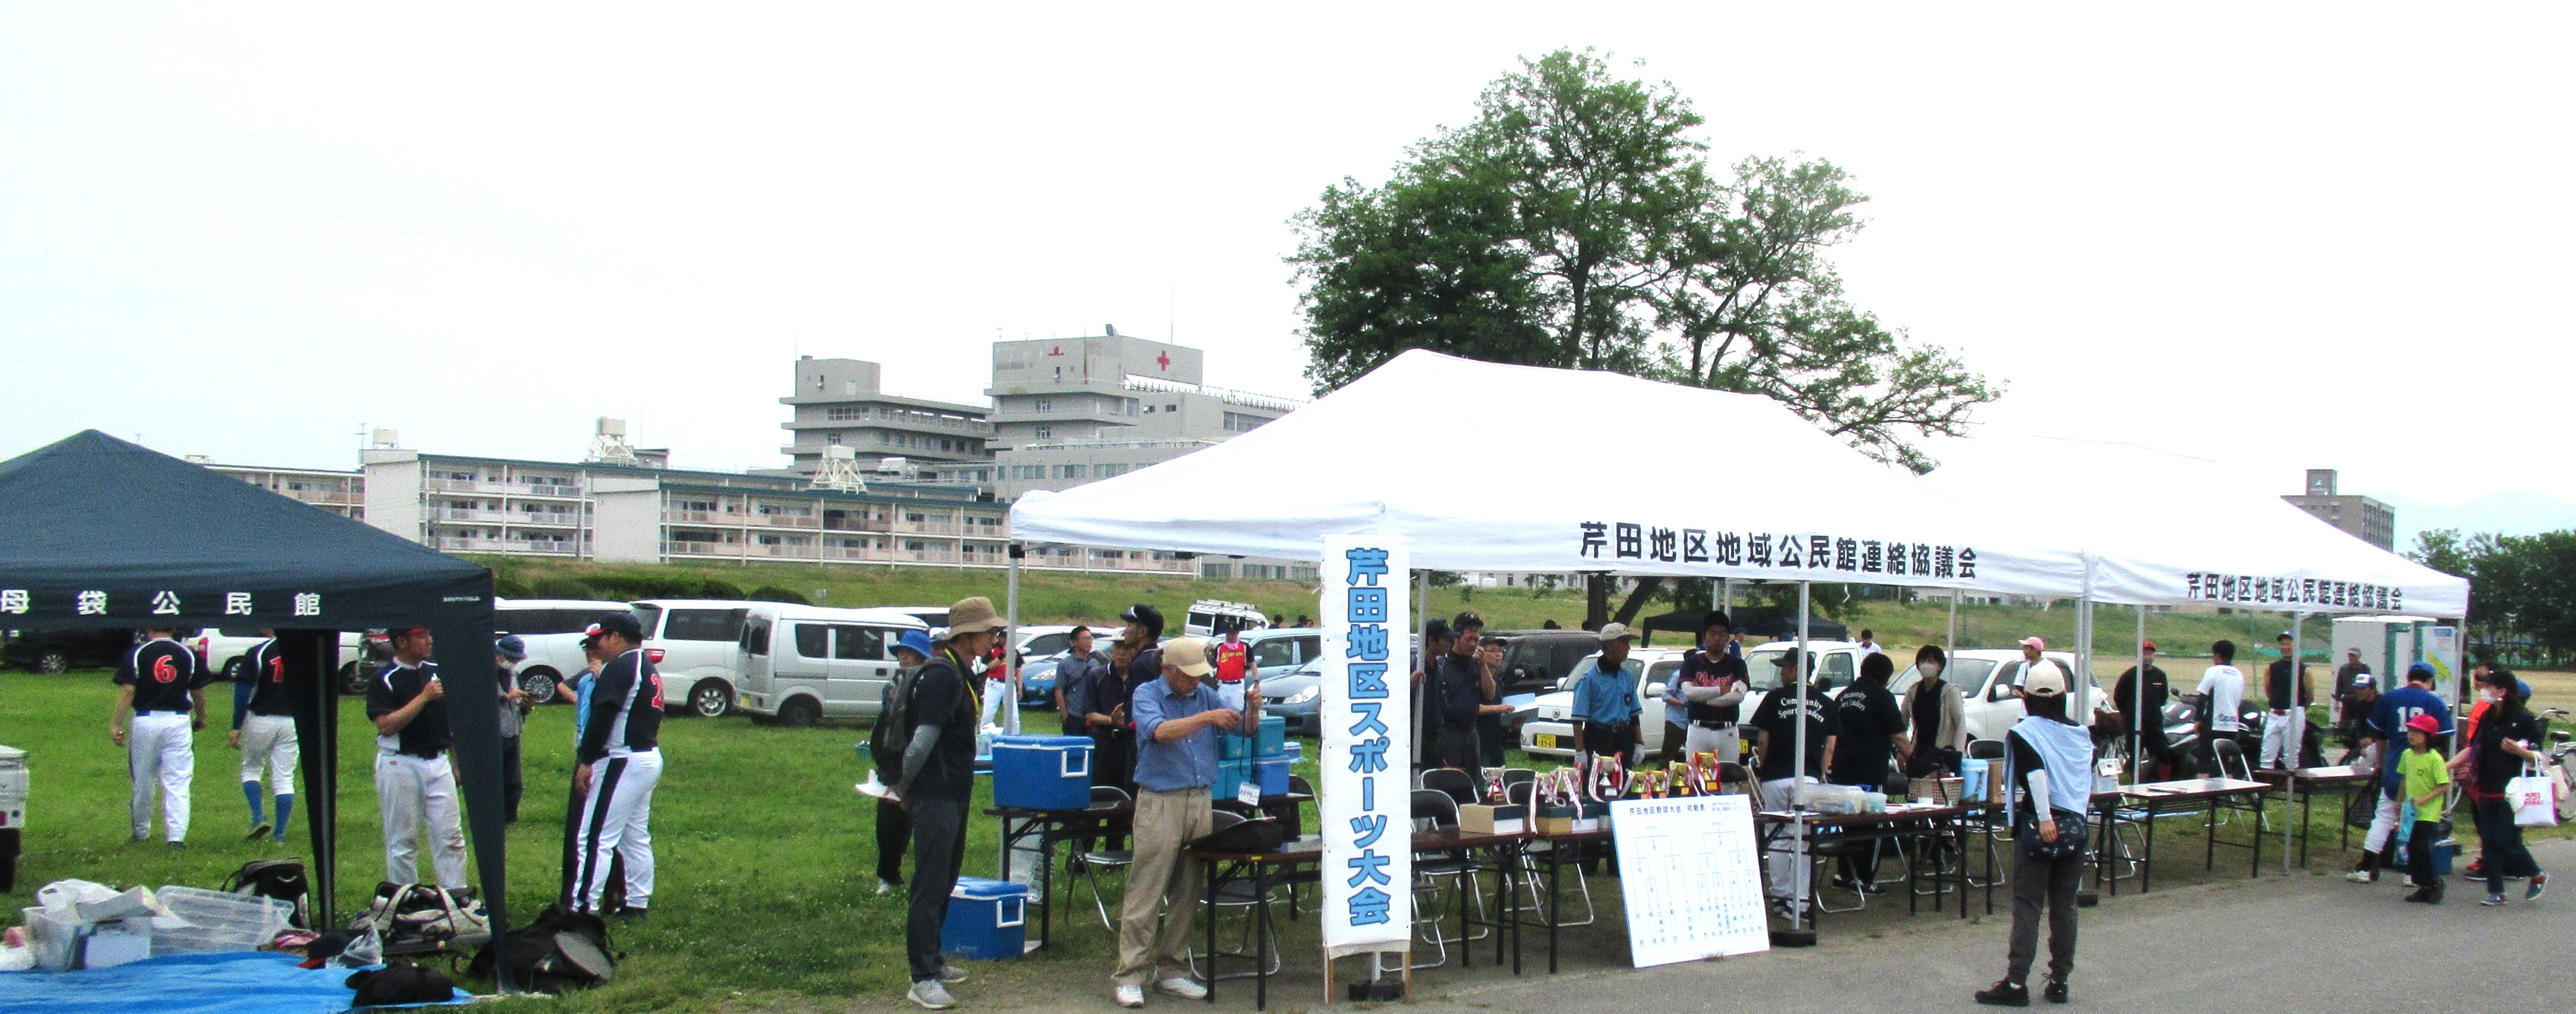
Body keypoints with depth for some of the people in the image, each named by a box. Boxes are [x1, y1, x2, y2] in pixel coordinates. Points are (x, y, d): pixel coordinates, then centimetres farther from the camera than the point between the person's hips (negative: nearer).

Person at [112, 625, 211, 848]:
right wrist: (201, 718, 25)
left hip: (145, 721, 0)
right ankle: (176, 836, -8)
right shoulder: (189, 655, 3)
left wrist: (115, 724, -6)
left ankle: (141, 832, 26)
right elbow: (198, 692, 9)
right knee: (177, 783, -1)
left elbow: (127, 691, -8)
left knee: (143, 780, 13)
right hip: (179, 722, 0)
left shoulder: (136, 654, -1)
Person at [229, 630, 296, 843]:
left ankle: (258, 817, -1)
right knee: (284, 778, 7)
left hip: (260, 721, -2)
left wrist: (236, 727, -6)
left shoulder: (256, 653, -9)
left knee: (251, 769, 17)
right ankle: (281, 832, 3)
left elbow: (243, 692, -10)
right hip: (292, 723, 2)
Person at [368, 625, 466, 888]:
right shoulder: (384, 680, -9)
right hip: (400, 765, -5)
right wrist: (424, 697, -22)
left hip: (438, 761, 5)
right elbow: (386, 726, -20)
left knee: (450, 836, 2)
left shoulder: (437, 671, 9)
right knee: (402, 841, 3)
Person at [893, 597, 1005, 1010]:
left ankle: (931, 962, 29)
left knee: (945, 882, 18)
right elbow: (923, 740, -22)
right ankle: (922, 980, -6)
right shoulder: (941, 676, -19)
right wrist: (902, 787, -11)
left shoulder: (962, 673, 13)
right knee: (930, 887, -8)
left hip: (954, 794, 10)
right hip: (935, 797, -10)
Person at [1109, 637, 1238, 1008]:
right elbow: (1160, 731, -20)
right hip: (1160, 802, -5)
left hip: (1200, 801, 5)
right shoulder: (1147, 695, -2)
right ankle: (1129, 975, -5)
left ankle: (1172, 969, 16)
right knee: (1146, 893, -6)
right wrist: (1207, 718, -27)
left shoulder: (1207, 696, 13)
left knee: (1187, 893, 8)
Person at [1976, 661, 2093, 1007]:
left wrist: (2045, 818, -24)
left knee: (2027, 907, -4)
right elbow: (2091, 779, 14)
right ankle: (2059, 981, 13)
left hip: (2038, 829, -5)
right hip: (2075, 827, 5)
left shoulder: (2023, 733, -6)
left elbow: (2036, 772, -20)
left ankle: (2016, 983, -6)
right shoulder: (2081, 734, 11)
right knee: (2064, 906, 10)